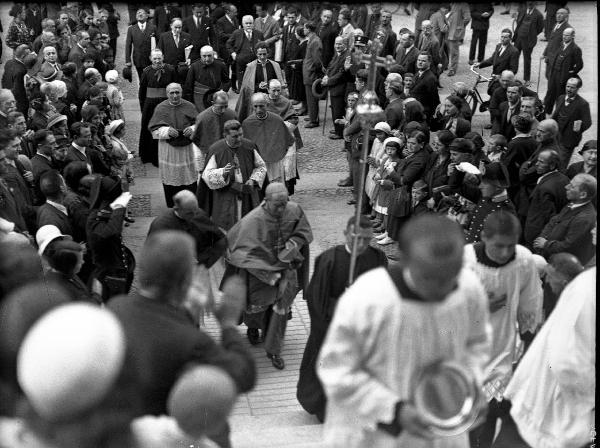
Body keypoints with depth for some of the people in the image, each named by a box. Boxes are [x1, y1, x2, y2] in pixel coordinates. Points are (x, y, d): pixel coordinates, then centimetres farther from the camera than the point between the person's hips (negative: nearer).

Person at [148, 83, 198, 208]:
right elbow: (154, 129, -2)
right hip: (168, 149, -1)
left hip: (187, 148, 1)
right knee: (170, 179, 4)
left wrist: (192, 129, -16)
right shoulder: (161, 108, 0)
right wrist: (167, 131, -19)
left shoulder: (189, 106, 2)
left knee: (189, 179, 2)